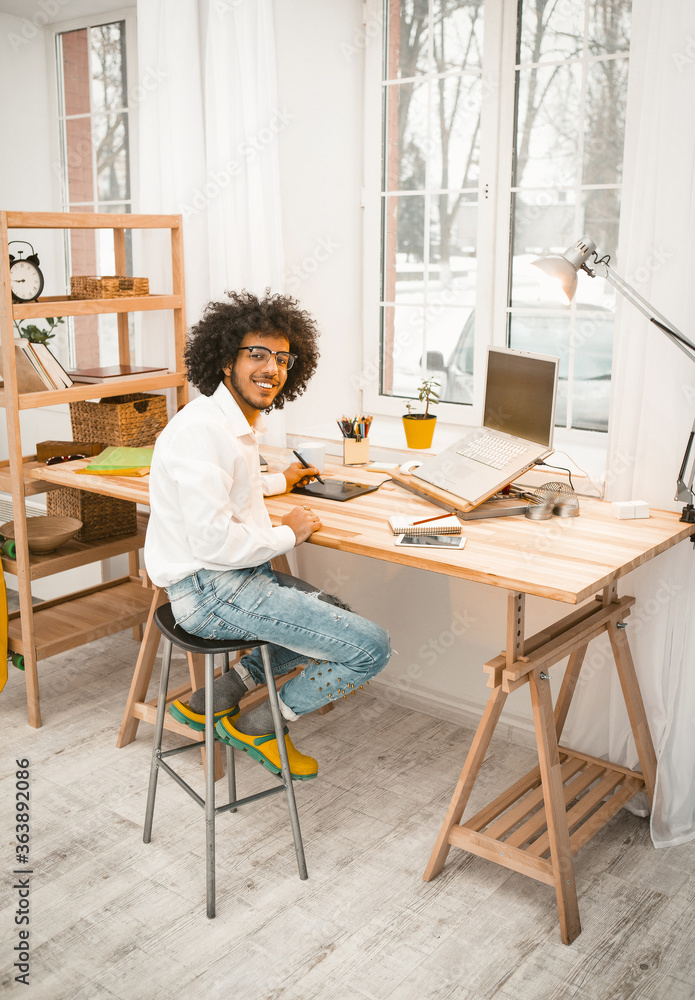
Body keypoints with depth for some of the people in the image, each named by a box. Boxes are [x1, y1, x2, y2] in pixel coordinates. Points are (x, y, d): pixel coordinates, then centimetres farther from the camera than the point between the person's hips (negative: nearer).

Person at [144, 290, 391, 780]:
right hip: (211, 591, -10)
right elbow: (214, 542, -27)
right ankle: (259, 725, 9)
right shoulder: (202, 429, -22)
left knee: (339, 620, 27)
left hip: (244, 574, 10)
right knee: (372, 647, -11)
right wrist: (288, 534, -12)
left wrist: (277, 482, 42)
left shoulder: (242, 423, 11)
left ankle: (213, 699, 19)